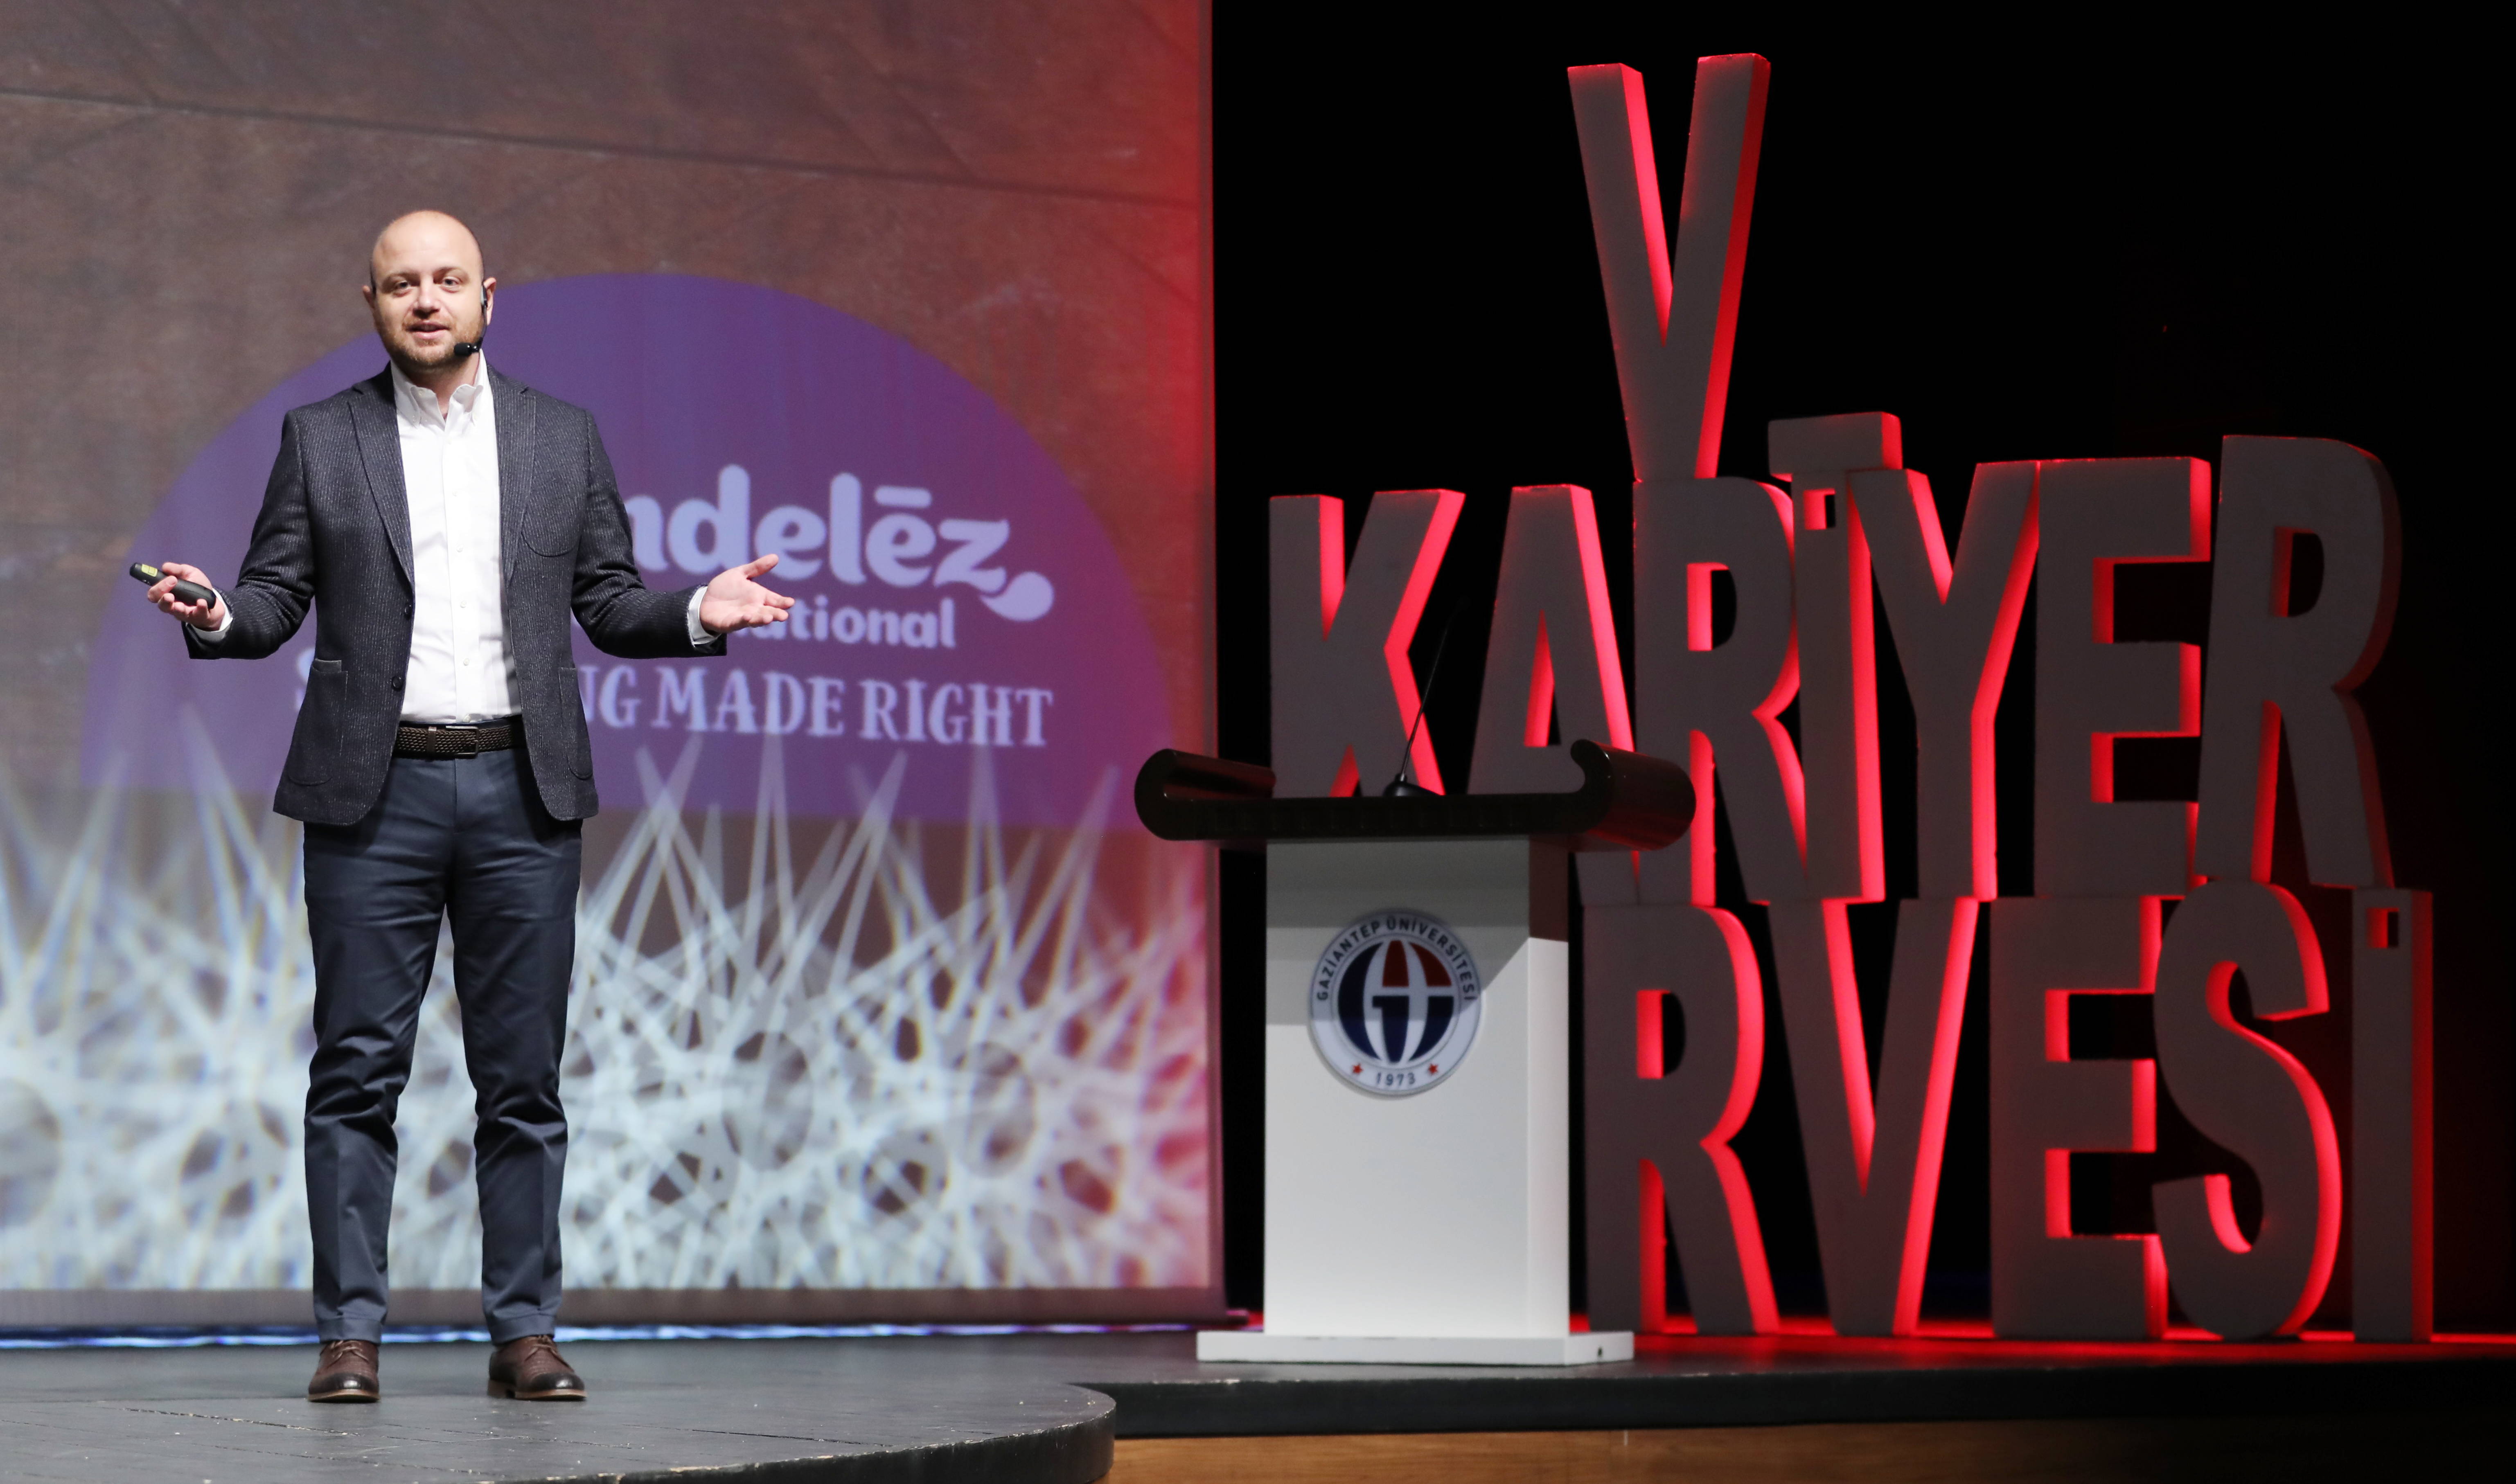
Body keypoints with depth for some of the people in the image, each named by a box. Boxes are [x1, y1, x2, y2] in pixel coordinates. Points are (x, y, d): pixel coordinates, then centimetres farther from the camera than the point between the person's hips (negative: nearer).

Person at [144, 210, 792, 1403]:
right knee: (358, 1070, -2)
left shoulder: (564, 437, 10)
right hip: (374, 793, -1)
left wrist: (696, 613, -7)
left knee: (522, 1077, 3)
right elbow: (277, 597, 6)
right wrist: (217, 616, -16)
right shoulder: (321, 439, 7)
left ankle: (523, 1332, 8)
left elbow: (605, 600, 11)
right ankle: (350, 1333, 2)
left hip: (521, 790, 1)